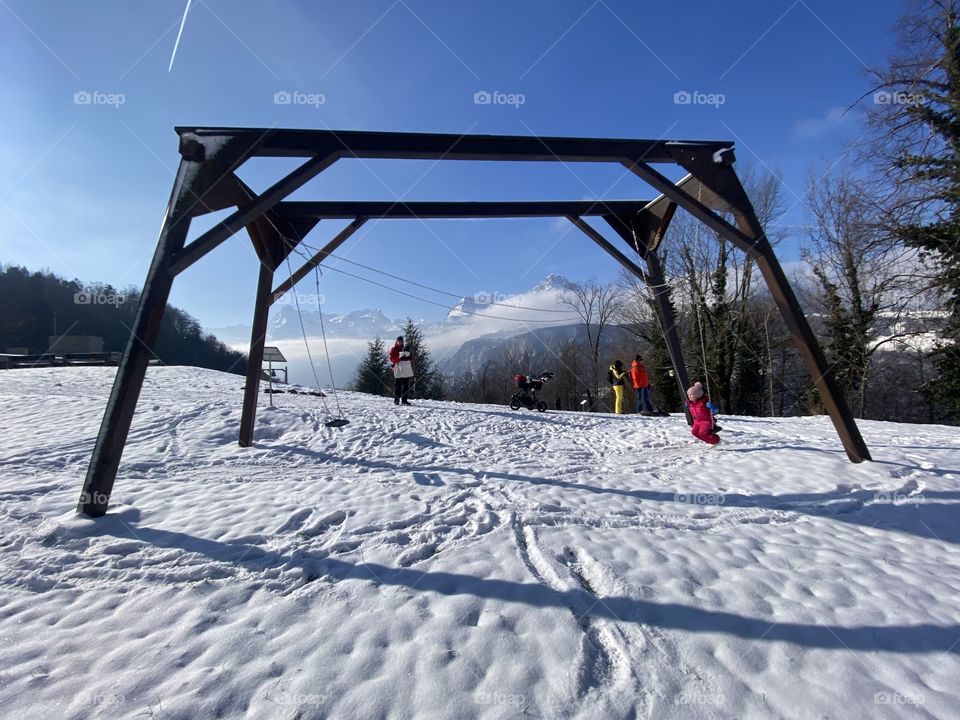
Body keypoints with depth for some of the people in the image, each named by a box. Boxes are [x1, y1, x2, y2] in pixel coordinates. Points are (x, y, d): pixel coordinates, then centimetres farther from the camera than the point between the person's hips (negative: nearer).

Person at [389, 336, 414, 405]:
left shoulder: (406, 349, 20)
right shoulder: (393, 349, 5)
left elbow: (410, 358, 23)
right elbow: (392, 358, -6)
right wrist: (399, 359, -20)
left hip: (407, 370, 5)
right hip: (398, 369, -5)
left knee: (406, 385, 4)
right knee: (398, 385, -6)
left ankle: (404, 400, 10)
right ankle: (396, 400, 0)